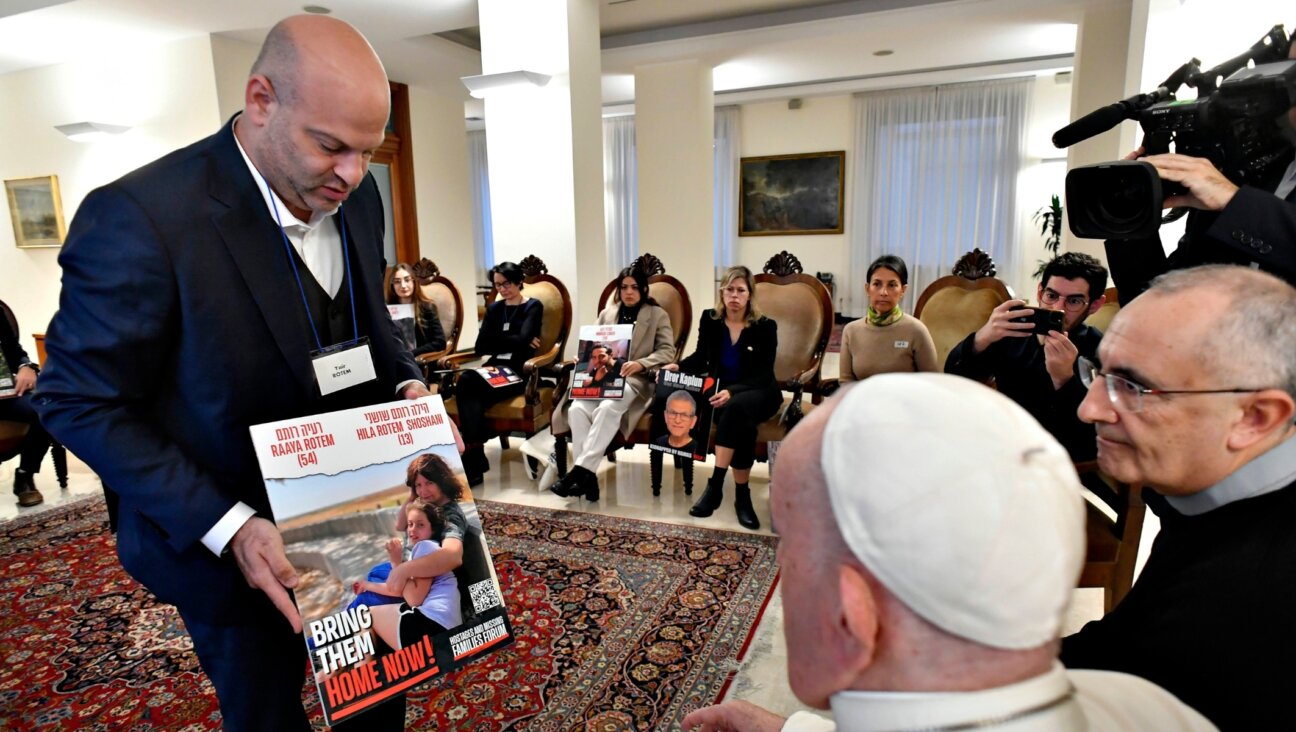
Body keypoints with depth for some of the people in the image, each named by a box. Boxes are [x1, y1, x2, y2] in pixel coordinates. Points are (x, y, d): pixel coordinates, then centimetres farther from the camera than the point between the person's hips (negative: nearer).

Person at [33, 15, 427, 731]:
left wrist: (405, 383, -9)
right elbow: (81, 403, -18)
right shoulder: (139, 218, -25)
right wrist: (227, 528, -26)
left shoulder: (358, 197, -5)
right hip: (231, 548, -5)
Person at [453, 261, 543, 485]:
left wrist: (497, 340, -2)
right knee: (465, 381, -31)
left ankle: (473, 460, -25)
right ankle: (474, 460, -33)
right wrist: (514, 341, -5)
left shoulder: (533, 307, 6)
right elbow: (480, 347, 5)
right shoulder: (494, 309, 20)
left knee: (467, 386, -30)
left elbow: (523, 341, -14)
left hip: (520, 372, -4)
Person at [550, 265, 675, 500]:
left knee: (608, 408, -38)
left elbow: (667, 351, -2)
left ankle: (580, 470, -37)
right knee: (577, 408, -29)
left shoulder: (658, 315, 9)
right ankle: (587, 476, -29)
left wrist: (640, 364, -19)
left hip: (636, 380, -4)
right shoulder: (606, 314, 22)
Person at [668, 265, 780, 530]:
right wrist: (677, 366, -9)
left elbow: (763, 375, -14)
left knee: (736, 408, -39)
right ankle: (742, 495, -24)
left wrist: (732, 391, -32)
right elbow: (700, 359, 14)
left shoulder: (765, 326, -7)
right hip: (720, 391, 2)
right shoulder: (709, 319, 1)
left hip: (758, 393, -1)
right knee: (742, 424, -34)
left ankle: (715, 484, -32)